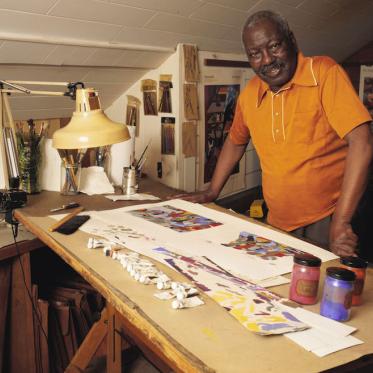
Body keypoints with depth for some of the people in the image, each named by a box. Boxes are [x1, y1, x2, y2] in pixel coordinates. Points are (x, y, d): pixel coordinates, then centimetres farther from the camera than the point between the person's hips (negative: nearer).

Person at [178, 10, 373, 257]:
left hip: (326, 218, -4)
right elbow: (235, 143, 20)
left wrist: (340, 224, -25)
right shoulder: (249, 94, 2)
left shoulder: (324, 73, -14)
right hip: (278, 224, 5)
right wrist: (211, 193, 18)